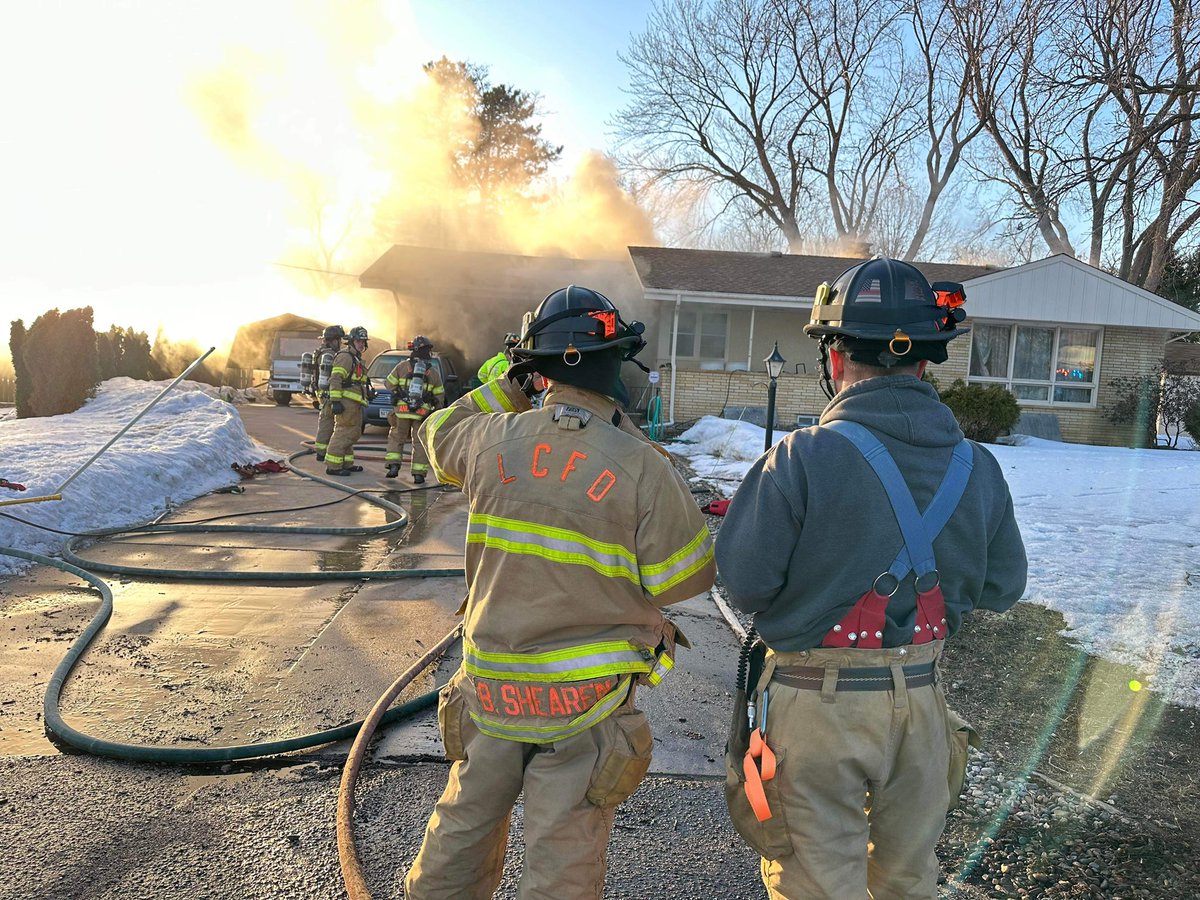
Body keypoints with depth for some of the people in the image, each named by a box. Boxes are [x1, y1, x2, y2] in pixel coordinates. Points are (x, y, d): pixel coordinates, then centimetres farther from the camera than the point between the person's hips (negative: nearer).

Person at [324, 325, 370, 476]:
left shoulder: (356, 358, 22)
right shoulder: (345, 356, -9)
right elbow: (335, 379, -17)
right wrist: (335, 401, -23)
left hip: (355, 403, 10)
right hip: (346, 401, -10)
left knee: (353, 434, 14)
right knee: (344, 433, -12)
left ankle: (346, 464, 22)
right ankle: (332, 466, -11)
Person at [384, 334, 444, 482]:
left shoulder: (403, 366, 1)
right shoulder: (433, 371, 6)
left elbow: (389, 383, 6)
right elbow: (440, 395, 9)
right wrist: (433, 404, 24)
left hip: (401, 411, -1)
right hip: (422, 413, 1)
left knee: (396, 437, 14)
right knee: (420, 442, 6)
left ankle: (394, 465, 1)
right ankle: (419, 474, 3)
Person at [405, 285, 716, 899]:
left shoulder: (494, 440, -7)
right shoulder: (643, 467, -18)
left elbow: (441, 434, 16)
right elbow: (686, 578, -10)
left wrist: (509, 383, 16)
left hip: (492, 683, 4)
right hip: (586, 696, -3)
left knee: (464, 825, 25)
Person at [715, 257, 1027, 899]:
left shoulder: (802, 458, -19)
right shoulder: (977, 467, -3)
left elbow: (743, 584, -16)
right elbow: (1001, 589, 8)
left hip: (818, 704, -5)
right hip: (922, 699, 5)